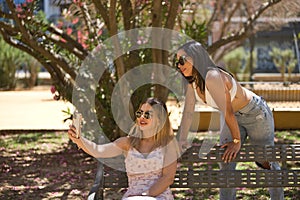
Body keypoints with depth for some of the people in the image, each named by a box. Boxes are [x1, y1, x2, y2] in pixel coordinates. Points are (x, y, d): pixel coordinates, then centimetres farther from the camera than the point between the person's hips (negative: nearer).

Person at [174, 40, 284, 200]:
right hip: (233, 117, 7)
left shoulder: (213, 76, -36)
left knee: (266, 162, 6)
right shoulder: (192, 82, -11)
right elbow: (188, 112, -3)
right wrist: (181, 141, -5)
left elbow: (228, 112, -32)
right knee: (226, 164, -2)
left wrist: (237, 141, -23)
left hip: (256, 114, -7)